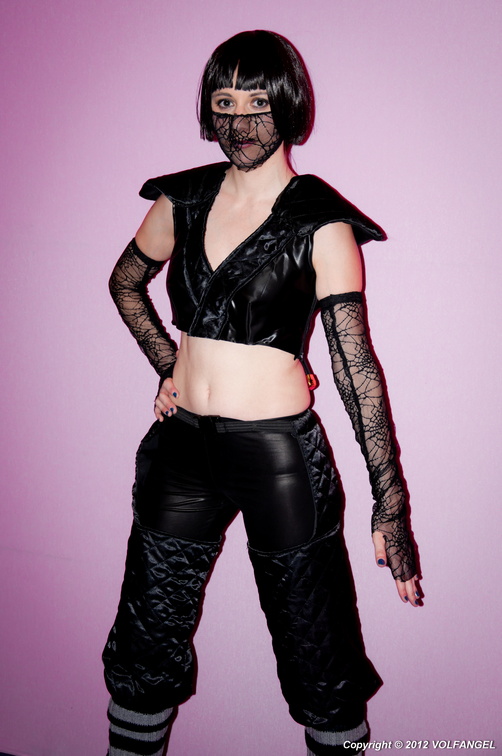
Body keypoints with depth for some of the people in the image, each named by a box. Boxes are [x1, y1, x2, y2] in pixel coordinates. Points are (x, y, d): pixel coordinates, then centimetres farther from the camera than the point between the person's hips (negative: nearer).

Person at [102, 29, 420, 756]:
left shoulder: (321, 225, -9)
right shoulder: (184, 200, 4)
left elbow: (355, 363, -13)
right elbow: (125, 281, 21)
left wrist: (390, 503, -17)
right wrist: (168, 364, 8)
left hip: (280, 453, -4)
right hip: (182, 446, 4)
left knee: (315, 647, 11)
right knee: (148, 639, 17)